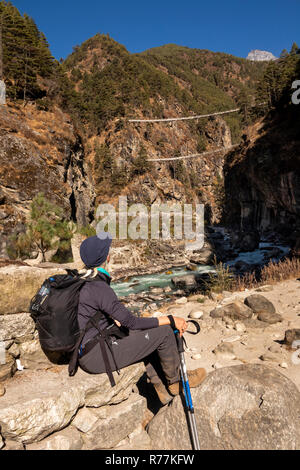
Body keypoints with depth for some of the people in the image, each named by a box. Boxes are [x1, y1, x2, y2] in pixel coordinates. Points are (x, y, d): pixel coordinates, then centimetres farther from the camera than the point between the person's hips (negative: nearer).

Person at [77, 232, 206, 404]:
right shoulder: (99, 288, -25)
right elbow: (132, 322, -23)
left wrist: (117, 322, 21)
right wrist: (170, 319, -16)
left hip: (86, 351, 9)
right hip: (97, 357, -9)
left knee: (147, 335, 20)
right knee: (164, 332, -7)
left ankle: (161, 387, 27)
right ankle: (175, 381, 18)